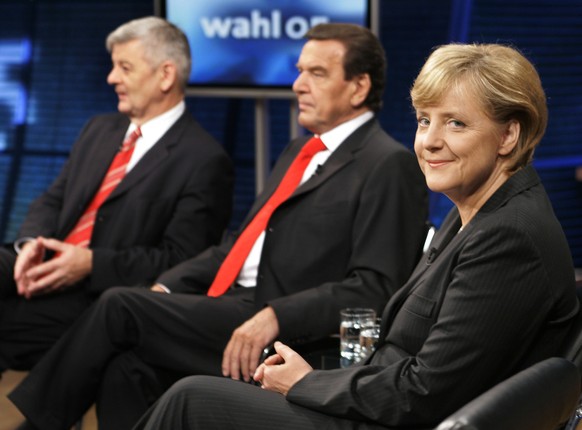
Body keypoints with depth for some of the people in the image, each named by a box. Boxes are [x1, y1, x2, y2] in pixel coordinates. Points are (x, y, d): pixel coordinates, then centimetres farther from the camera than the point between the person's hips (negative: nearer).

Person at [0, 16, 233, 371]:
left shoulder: (205, 161, -5)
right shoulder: (100, 130, 20)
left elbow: (180, 260, -11)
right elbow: (52, 201, 19)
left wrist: (92, 264, -19)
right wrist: (32, 242, -4)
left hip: (98, 296, -7)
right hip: (44, 270, 7)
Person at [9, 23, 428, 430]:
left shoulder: (390, 165, -7)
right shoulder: (301, 149, 21)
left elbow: (374, 287, -15)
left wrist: (276, 316, -24)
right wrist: (165, 288, 7)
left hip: (281, 336, -8)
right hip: (228, 310, 8)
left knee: (121, 306, -14)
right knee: (127, 370, -16)